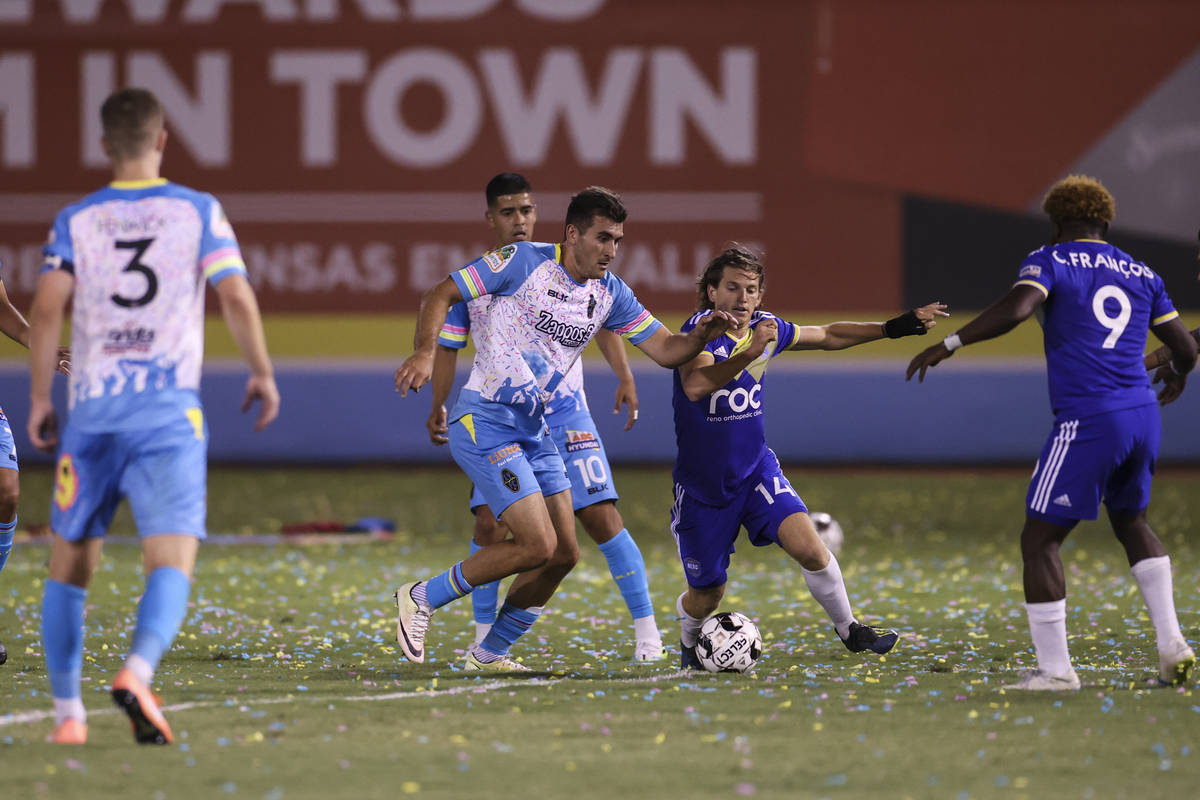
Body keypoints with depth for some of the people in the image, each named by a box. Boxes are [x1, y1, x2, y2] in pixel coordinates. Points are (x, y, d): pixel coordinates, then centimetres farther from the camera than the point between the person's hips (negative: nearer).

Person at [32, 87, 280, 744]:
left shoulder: (75, 220, 6)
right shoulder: (198, 211, 4)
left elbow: (47, 308, -4)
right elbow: (237, 299, -4)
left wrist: (38, 399, 3)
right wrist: (262, 372, 9)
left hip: (92, 409, 2)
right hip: (170, 411, -2)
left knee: (70, 562, 14)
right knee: (171, 561, -8)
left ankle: (67, 713, 14)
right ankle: (138, 671, -35)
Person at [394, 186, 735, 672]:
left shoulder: (610, 294, 7)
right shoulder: (523, 263, -11)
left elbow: (666, 349, 6)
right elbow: (440, 296, -8)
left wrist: (703, 334, -15)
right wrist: (425, 353, -25)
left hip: (533, 429, 8)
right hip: (483, 424, -8)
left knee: (563, 555, 6)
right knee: (537, 545, -16)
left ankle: (489, 654, 22)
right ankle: (422, 598, -1)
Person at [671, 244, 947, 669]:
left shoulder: (765, 328, -3)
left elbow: (828, 335, 15)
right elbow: (695, 386, -42)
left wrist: (893, 328, 10)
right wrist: (749, 353, -54)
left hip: (756, 470, 4)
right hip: (701, 485, -4)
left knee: (809, 547, -19)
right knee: (707, 597, 6)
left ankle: (849, 629, 1)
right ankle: (689, 641, 41)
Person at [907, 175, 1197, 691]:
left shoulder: (1050, 262, 2)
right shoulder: (1140, 274, 16)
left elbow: (1015, 309, -18)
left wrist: (948, 344, -13)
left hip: (1086, 420, -6)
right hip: (1144, 415, 6)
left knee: (1040, 540, 3)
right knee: (1130, 521, 28)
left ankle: (1054, 668, 0)